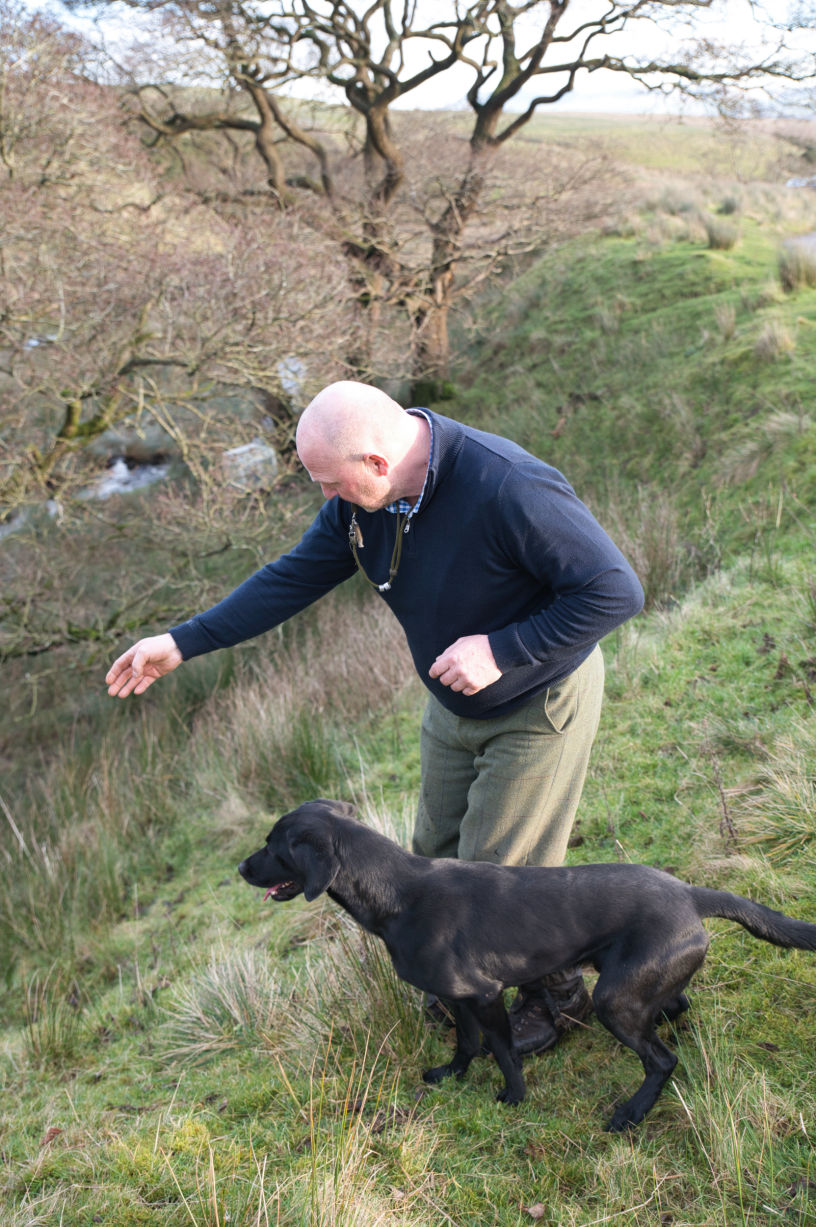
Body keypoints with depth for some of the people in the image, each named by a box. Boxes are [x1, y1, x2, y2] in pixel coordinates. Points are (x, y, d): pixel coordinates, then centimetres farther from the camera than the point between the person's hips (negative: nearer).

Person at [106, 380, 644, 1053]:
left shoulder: (510, 490, -37)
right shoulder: (360, 498, -13)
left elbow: (617, 590, -33)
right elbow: (297, 575, -2)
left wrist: (500, 650, -34)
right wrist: (183, 642, -3)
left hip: (541, 703, -7)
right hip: (454, 703, 7)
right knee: (440, 851, 19)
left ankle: (557, 993, 31)